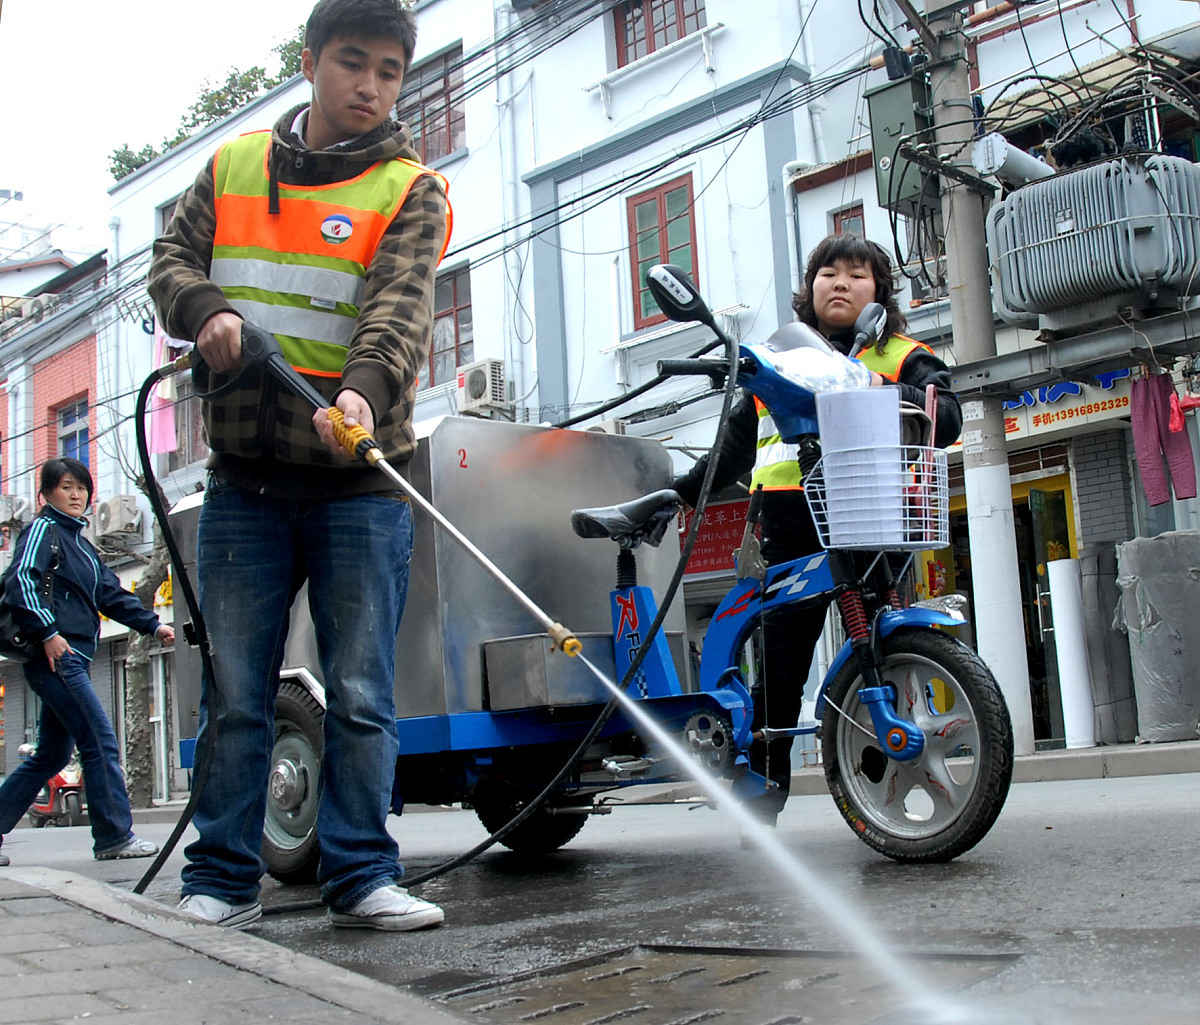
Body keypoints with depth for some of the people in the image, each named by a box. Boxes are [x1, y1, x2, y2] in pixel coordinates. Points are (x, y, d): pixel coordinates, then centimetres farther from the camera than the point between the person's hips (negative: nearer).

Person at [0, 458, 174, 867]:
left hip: (71, 658, 10)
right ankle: (115, 836, -3)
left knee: (53, 753, 13)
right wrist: (48, 634, -21)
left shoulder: (80, 543, 24)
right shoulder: (43, 530, -2)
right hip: (54, 656, -10)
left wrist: (152, 624, 13)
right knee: (100, 742, -9)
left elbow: (111, 594, 22)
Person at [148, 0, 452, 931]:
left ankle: (362, 876, 9)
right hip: (244, 479, 3)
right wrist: (205, 310, -10)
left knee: (361, 693, 0)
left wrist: (364, 391, -33)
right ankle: (224, 880, 16)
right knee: (235, 694, 6)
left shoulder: (411, 190, 3)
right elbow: (173, 259, 14)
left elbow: (401, 304, -13)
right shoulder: (233, 166, 14)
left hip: (358, 483, -2)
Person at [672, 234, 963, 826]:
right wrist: (682, 491, 22)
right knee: (778, 669, -1)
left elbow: (947, 418, -3)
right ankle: (761, 793, 8)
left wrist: (889, 395, -19)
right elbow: (734, 446, 29)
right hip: (792, 526, 2)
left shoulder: (903, 358, 15)